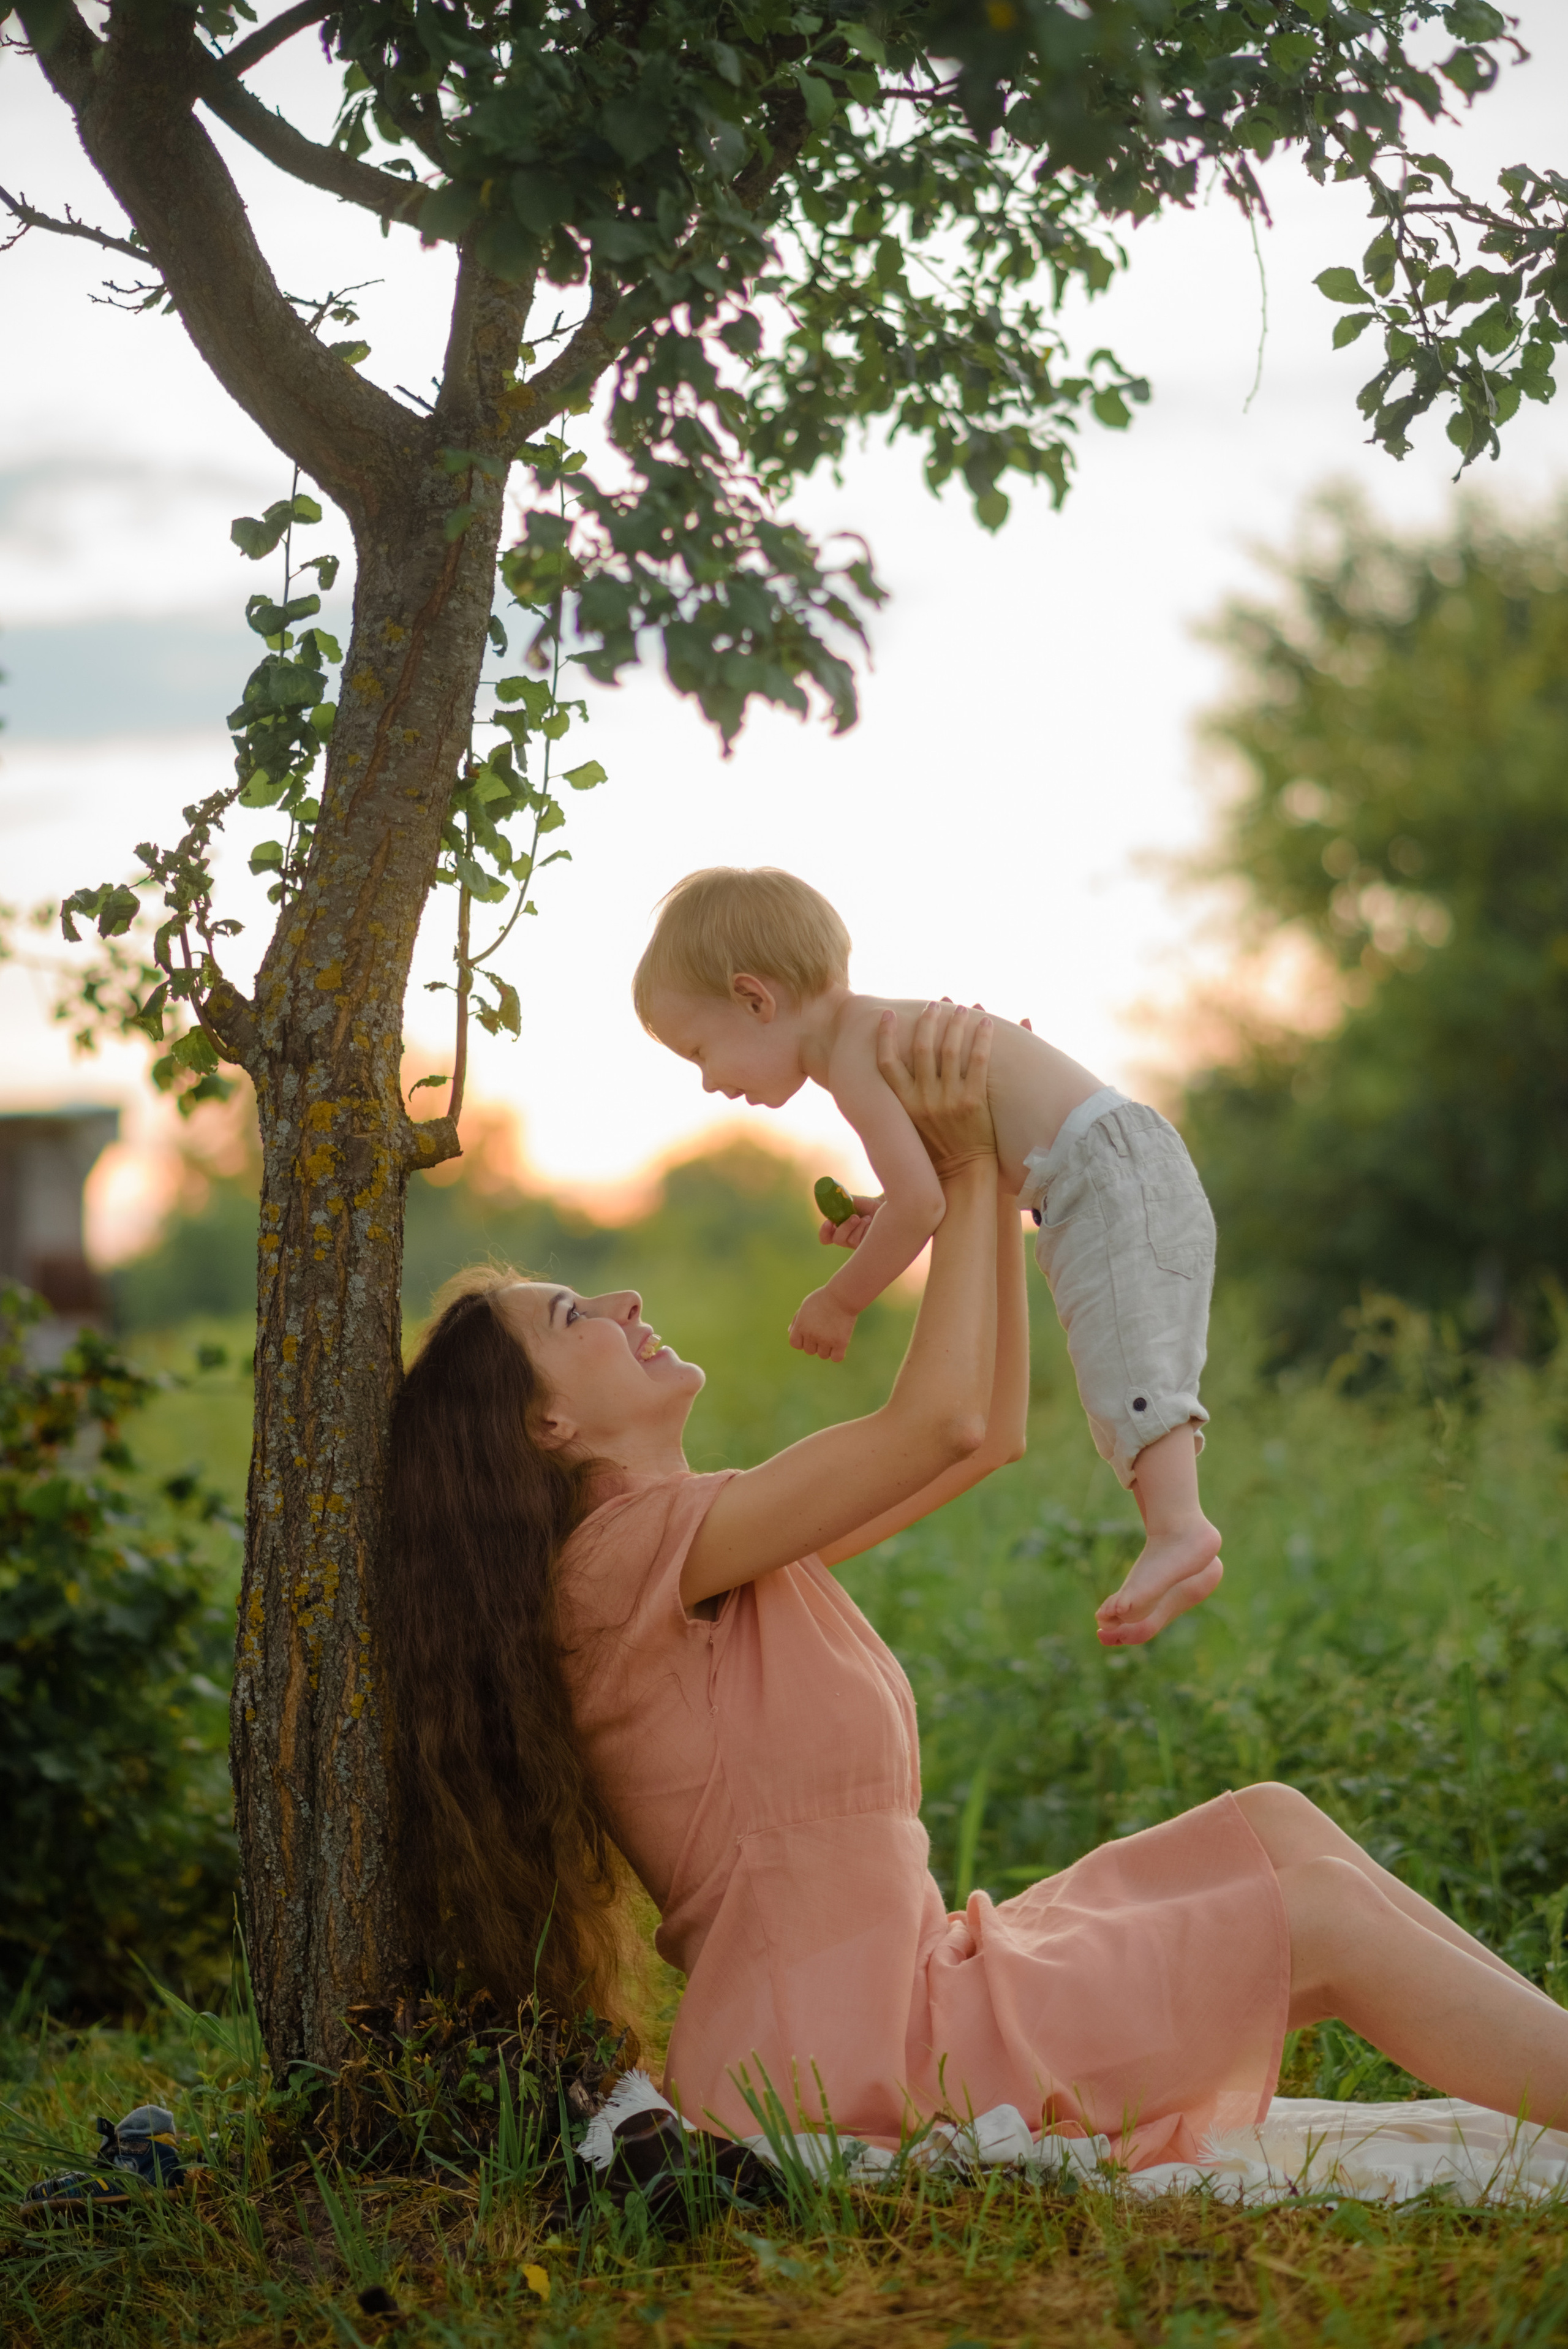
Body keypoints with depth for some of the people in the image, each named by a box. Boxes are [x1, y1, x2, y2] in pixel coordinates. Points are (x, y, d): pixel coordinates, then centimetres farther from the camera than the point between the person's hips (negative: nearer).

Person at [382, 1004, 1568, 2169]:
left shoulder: (719, 1548, 16)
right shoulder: (627, 1552, -15)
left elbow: (990, 1433, 18)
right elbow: (940, 1421, -19)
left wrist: (997, 1186, 12)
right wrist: (967, 1171, -8)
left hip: (891, 1992, 10)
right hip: (841, 2054, -10)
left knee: (1275, 1824, 5)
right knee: (1323, 1917, -8)